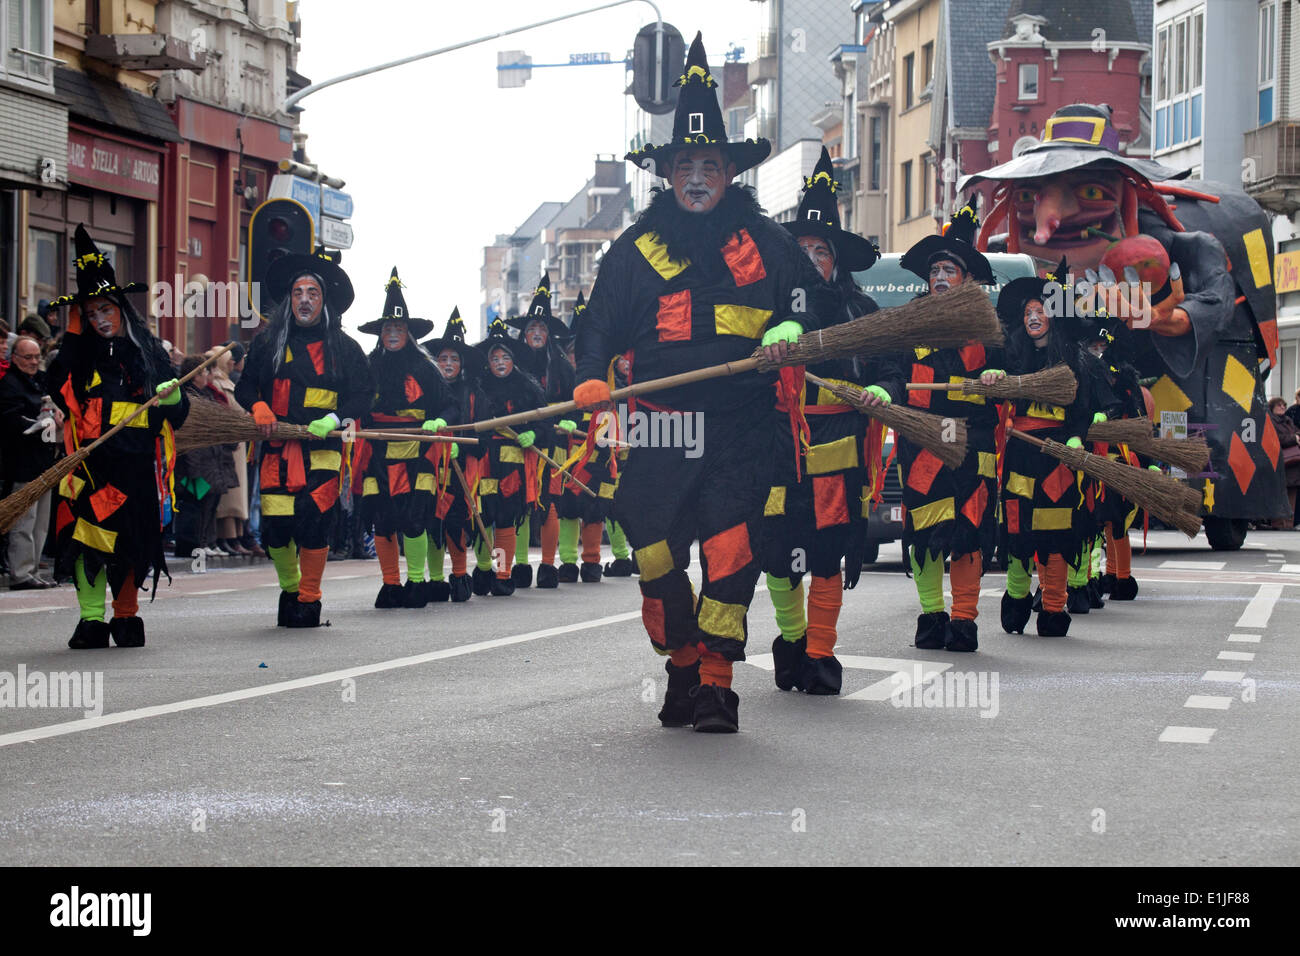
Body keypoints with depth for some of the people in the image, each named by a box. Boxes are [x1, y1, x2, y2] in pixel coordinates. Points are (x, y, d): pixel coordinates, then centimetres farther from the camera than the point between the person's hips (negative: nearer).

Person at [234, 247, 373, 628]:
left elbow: (363, 394, 7)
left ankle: (310, 599, 7)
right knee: (275, 527, -5)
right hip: (277, 450, 1)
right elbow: (245, 386, 15)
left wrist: (335, 418, -10)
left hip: (323, 450, -1)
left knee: (314, 525, -10)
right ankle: (289, 589, 21)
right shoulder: (267, 343, 13)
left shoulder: (344, 348, 9)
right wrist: (258, 407, -6)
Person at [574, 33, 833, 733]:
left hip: (741, 427, -1)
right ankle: (682, 668, 19)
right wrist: (592, 379, -7)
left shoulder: (764, 243, 8)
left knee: (731, 556, -10)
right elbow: (601, 325, 12)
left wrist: (792, 328, -10)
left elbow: (811, 296, 13)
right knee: (656, 558, -1)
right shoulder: (635, 250, 11)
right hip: (660, 424, 1)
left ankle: (717, 683, 0)